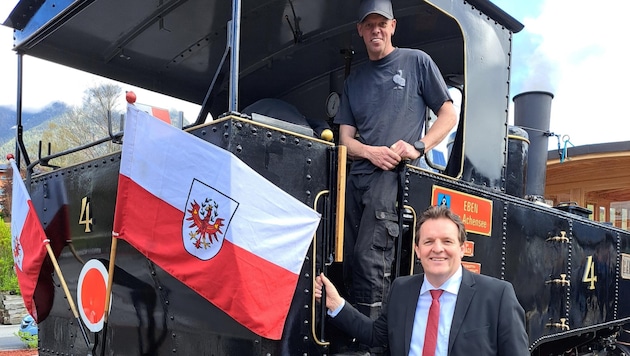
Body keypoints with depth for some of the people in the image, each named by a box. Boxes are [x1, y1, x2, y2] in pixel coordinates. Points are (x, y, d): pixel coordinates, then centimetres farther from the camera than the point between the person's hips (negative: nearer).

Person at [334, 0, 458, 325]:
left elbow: (449, 115, 8)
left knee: (370, 257, -19)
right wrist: (371, 152, -7)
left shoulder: (416, 61, 10)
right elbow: (346, 139, 15)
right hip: (358, 175, 5)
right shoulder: (354, 80, 21)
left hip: (396, 172, -5)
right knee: (349, 262, 0)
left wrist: (418, 146, -9)